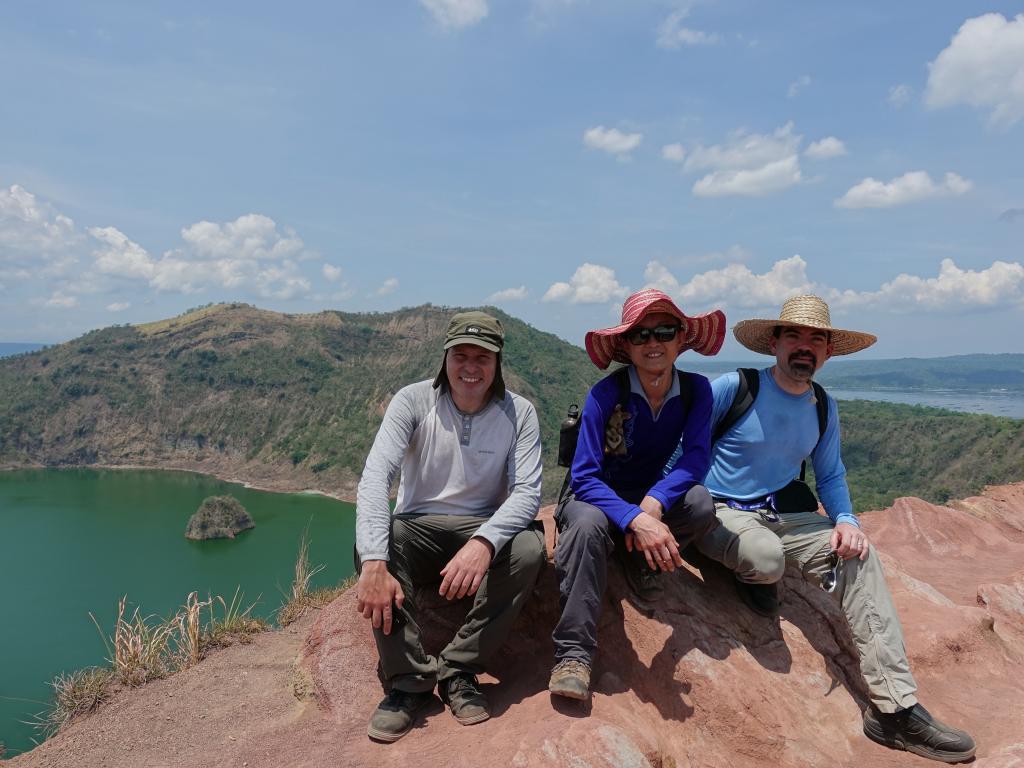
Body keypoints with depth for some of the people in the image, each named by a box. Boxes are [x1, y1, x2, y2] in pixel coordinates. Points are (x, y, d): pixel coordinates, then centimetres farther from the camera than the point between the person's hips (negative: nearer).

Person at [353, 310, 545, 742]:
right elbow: (375, 476, -23)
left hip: (485, 530, 1)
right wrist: (374, 564, -39)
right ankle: (409, 680, -17)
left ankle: (457, 671, -13)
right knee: (370, 539, -31)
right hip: (418, 530, 0)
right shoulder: (413, 401, -11)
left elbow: (527, 492, -18)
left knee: (528, 547, -31)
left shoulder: (518, 412, -8)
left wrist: (484, 543, -39)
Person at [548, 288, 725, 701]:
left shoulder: (696, 390, -10)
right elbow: (584, 478, -26)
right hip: (595, 498, -3)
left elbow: (696, 457, -18)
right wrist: (634, 519, -43)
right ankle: (573, 654, -29)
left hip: (650, 497, 3)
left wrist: (653, 503, -37)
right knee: (589, 523, -38)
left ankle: (642, 562, 0)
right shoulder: (605, 395, -22)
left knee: (701, 503, -28)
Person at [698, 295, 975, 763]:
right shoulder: (732, 388, -11)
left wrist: (846, 521, -3)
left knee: (859, 557, -16)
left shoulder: (823, 408, 7)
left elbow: (830, 475, 17)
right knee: (767, 558, -38)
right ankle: (752, 573, 3)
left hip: (786, 512, 6)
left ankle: (896, 708, -12)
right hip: (722, 513, -6)